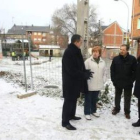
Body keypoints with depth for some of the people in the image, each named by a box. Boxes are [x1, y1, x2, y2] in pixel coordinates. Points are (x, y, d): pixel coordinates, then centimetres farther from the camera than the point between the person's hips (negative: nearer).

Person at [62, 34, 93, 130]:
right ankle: (65, 122, 8)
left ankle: (71, 115, 35)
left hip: (75, 81, 9)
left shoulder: (76, 51, 11)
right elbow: (71, 70, -25)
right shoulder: (69, 52, -21)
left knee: (74, 99, 19)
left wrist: (86, 72, 3)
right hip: (70, 81, -9)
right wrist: (84, 75, -17)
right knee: (69, 100, -2)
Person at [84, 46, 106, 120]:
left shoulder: (102, 62, 6)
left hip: (98, 85, 5)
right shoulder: (88, 61, -9)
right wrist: (86, 82, -11)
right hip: (89, 85, -4)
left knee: (95, 99, 19)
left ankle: (93, 111, 36)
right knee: (88, 99, 6)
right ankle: (87, 113, 19)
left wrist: (102, 81, 7)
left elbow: (104, 73, 13)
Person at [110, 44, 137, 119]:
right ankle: (117, 108, 35)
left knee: (127, 98, 10)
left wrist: (132, 80, -6)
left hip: (128, 83, -1)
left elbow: (135, 71, -4)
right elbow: (112, 70, 1)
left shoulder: (132, 59, -8)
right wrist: (113, 80, -3)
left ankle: (127, 111, 25)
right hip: (118, 82, 2)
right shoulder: (116, 59, -3)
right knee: (117, 96, 17)